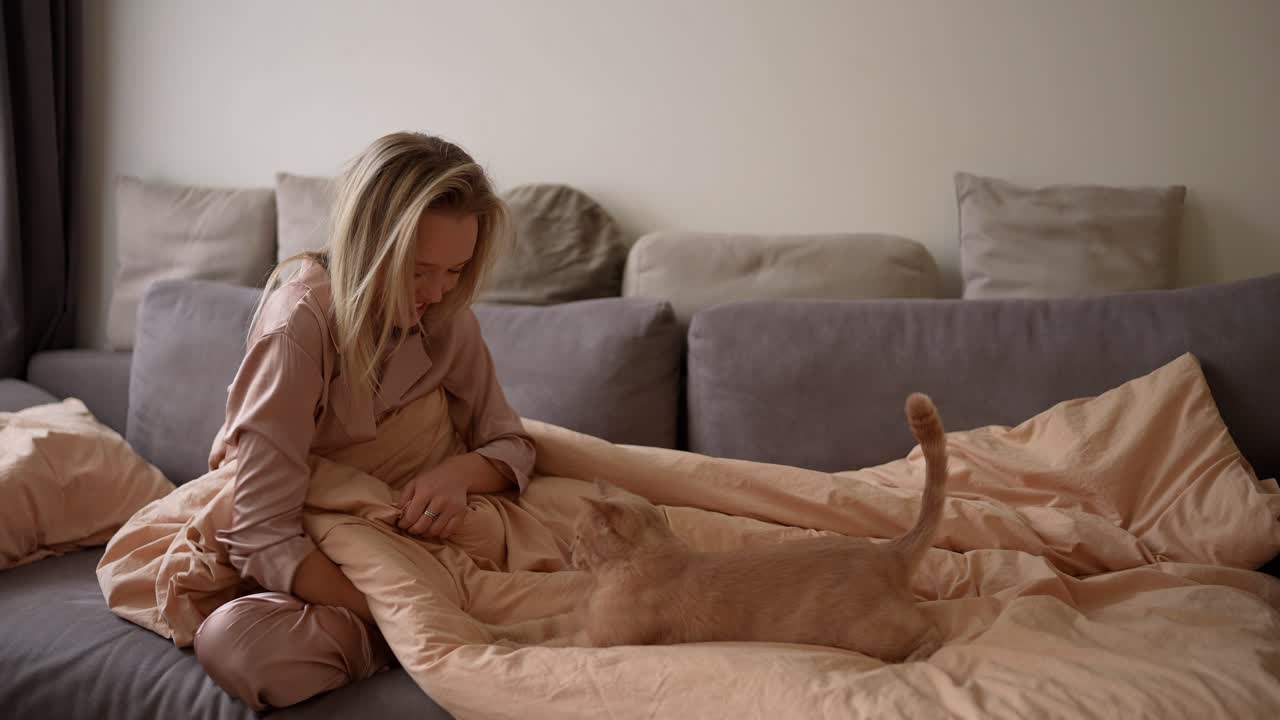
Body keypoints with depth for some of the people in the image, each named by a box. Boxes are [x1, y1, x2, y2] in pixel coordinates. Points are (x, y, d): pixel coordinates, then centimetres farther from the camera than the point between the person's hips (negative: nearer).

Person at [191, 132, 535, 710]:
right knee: (232, 641, -37)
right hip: (307, 570, -3)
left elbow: (512, 446, 0)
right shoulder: (300, 327, -25)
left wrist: (459, 472, -23)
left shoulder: (447, 318, -7)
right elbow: (263, 537, -29)